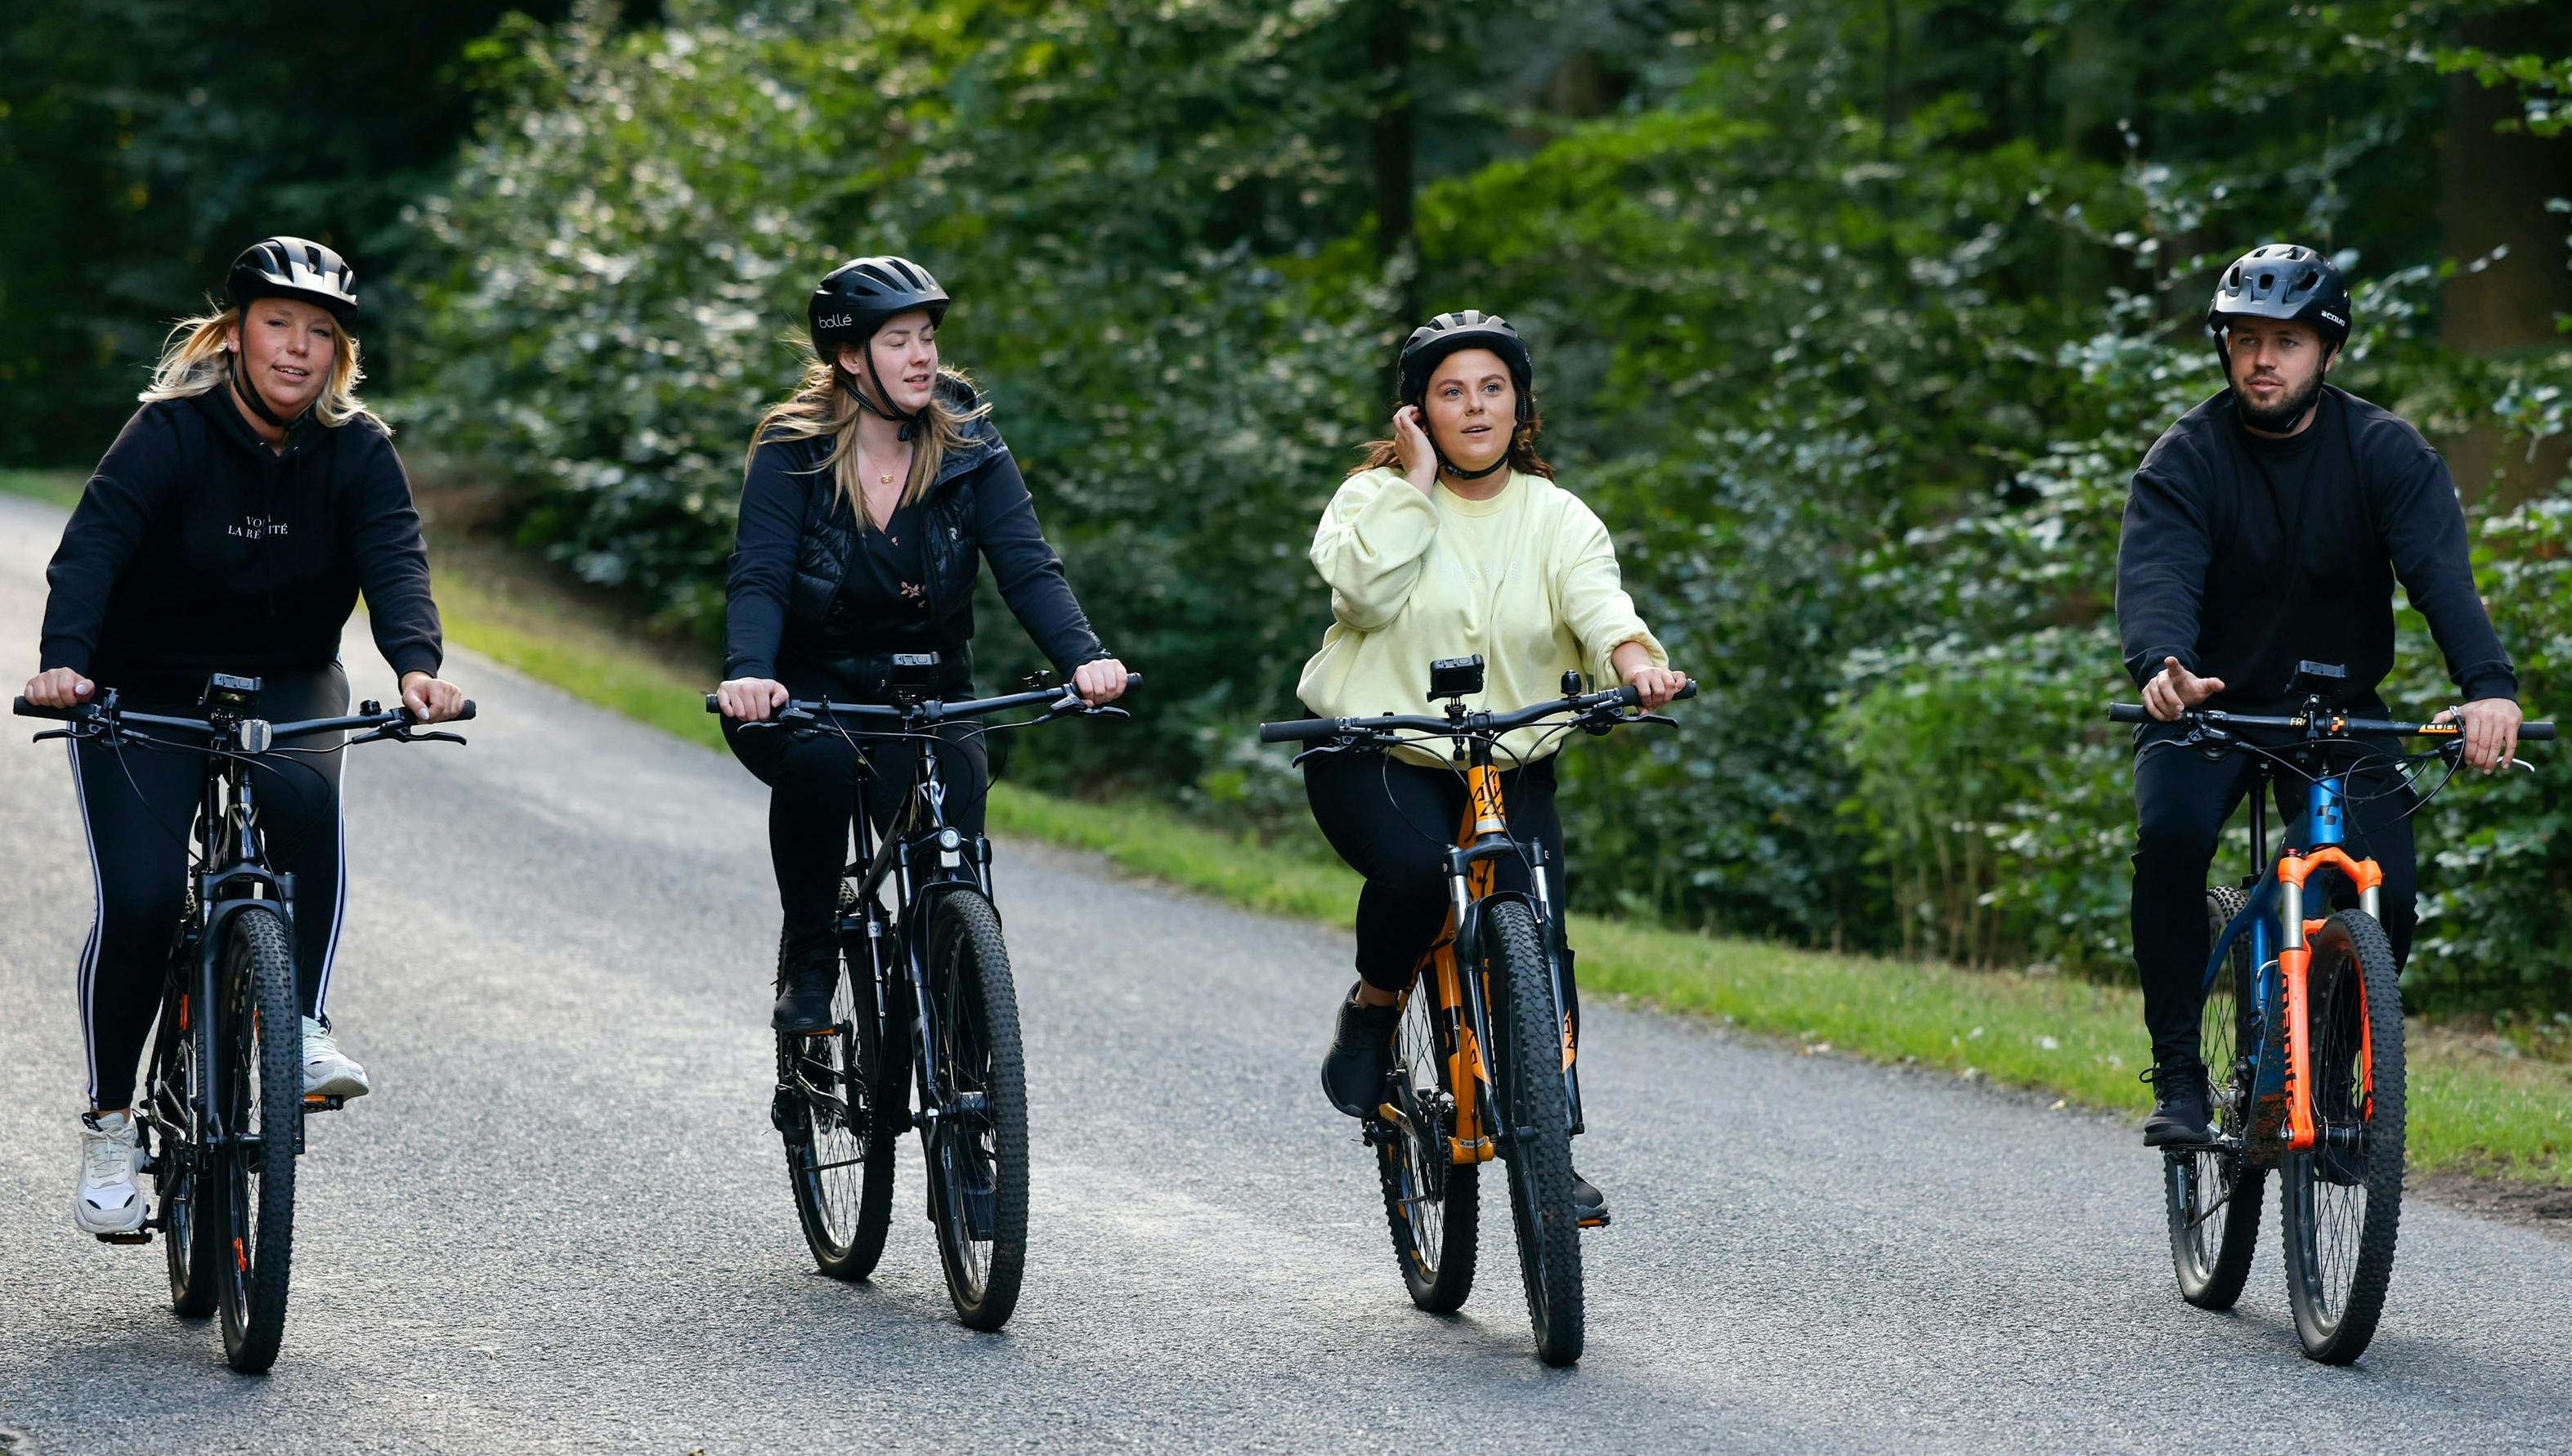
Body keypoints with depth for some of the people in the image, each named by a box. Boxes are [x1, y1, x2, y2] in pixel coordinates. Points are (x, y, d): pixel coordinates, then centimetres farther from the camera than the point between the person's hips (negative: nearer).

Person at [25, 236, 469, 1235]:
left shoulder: (358, 453, -8)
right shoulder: (170, 432, -16)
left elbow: (394, 563, -22)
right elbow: (92, 545, -29)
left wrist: (416, 664, -44)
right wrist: (63, 660, -48)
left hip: (286, 687, 2)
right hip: (145, 689, -2)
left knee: (304, 791, -33)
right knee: (139, 899, -16)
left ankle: (305, 1026, -21)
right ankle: (109, 1121, 3)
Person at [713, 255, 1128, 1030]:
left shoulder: (968, 444, -5)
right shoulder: (792, 450, -11)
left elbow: (1027, 566, -14)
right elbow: (759, 579, -20)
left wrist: (1085, 657, -32)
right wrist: (749, 673, -41)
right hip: (812, 683, -2)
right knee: (818, 760, -36)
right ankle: (809, 958, -15)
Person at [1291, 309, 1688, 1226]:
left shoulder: (1557, 518, 6)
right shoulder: (1376, 495, 1)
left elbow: (1597, 601, -13)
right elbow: (1366, 591, -18)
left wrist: (1636, 662, -34)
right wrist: (1417, 481, -13)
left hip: (1508, 769, 3)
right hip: (1374, 755, -2)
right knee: (1414, 868, -33)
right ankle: (1373, 1006, -3)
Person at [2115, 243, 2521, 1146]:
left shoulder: (2385, 451, -10)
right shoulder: (2186, 460, -12)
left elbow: (2440, 571, -25)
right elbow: (2156, 576, -29)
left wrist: (2489, 684, -44)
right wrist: (2161, 669, -52)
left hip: (2339, 708, 1)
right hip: (2207, 702, -1)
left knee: (2386, 899, -16)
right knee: (2171, 834, -30)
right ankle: (2178, 1073, -19)